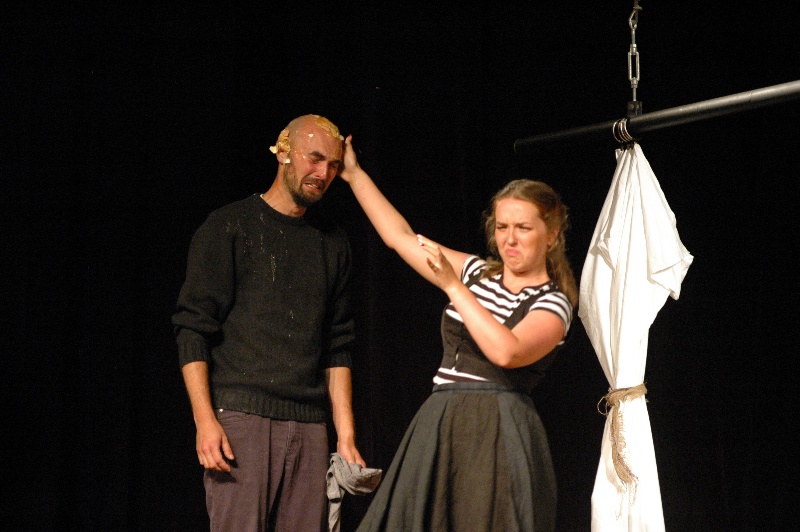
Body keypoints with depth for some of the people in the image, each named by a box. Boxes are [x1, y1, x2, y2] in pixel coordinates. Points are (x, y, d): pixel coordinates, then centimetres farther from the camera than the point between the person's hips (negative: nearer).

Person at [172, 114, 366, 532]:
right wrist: (204, 420, -13)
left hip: (309, 425, 5)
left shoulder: (332, 243, 17)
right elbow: (193, 330, -3)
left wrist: (346, 433, 10)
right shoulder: (229, 227, 2)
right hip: (240, 418, -4)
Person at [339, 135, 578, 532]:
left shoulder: (553, 303, -4)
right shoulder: (475, 273, 14)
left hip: (497, 433, -6)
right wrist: (354, 175, 20)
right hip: (439, 426, 6)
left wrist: (452, 286, -20)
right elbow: (401, 237, 19)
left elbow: (507, 351, -23)